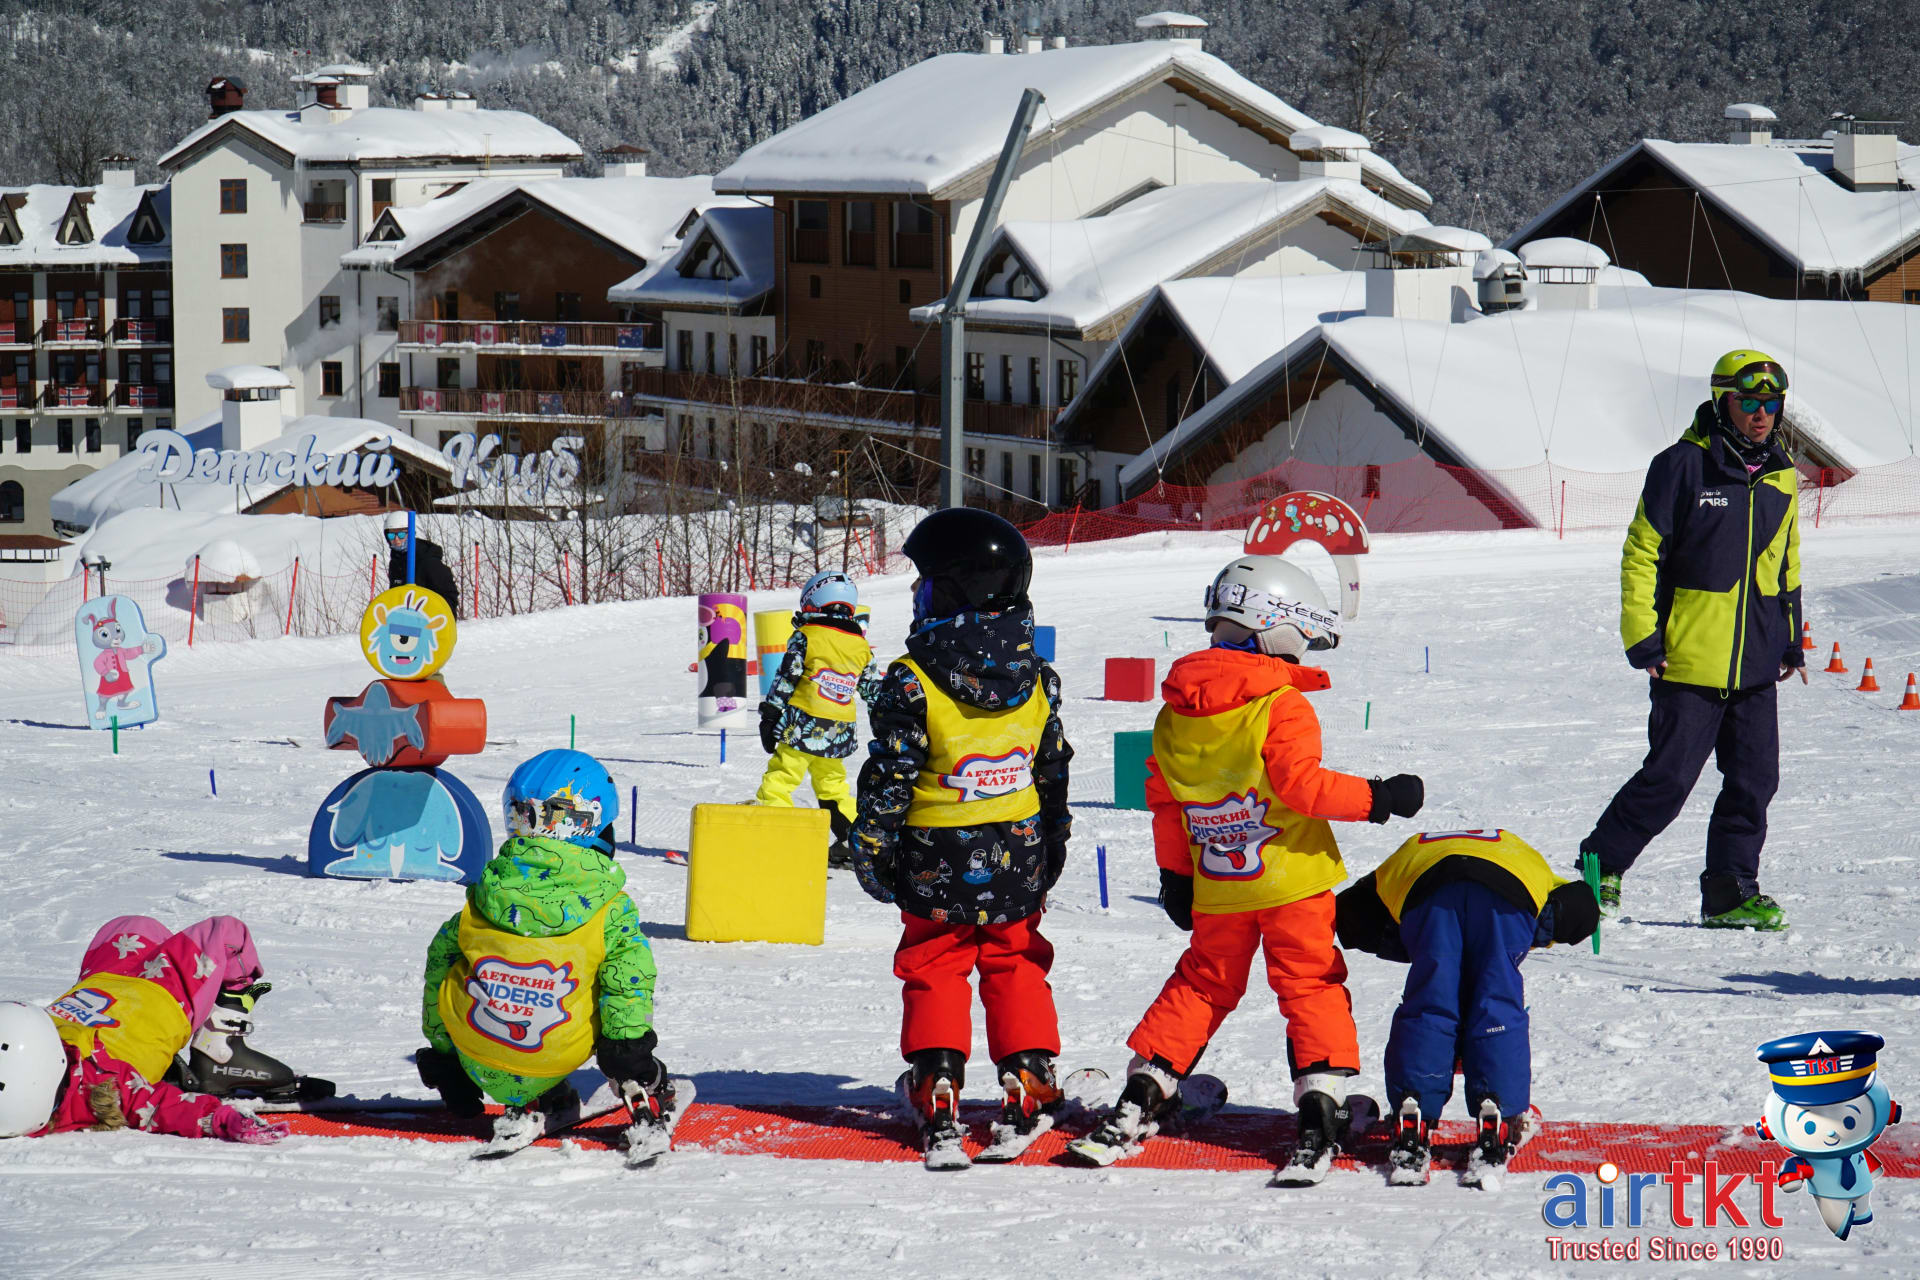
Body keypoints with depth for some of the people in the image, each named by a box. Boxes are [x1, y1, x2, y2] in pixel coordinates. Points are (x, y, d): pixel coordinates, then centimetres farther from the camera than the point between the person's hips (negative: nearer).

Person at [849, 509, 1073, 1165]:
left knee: (934, 971, 9)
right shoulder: (1036, 679, -2)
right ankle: (1031, 1084, 16)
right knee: (1015, 966, 18)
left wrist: (871, 849, -1)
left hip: (938, 864, -4)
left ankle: (938, 1095, 2)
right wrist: (1052, 852, 20)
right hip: (1018, 861, 4)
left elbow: (888, 780, -14)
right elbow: (1055, 773, 8)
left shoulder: (911, 682, -17)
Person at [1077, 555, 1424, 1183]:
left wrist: (1174, 872, 18)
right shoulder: (1282, 707, -16)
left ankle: (1145, 1090, 15)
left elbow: (1164, 801, 9)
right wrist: (1378, 797, -12)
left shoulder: (1175, 712, 3)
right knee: (1310, 984, 2)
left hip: (1216, 889, 5)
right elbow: (1302, 785, -21)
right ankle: (1320, 1106, -8)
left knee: (1203, 983, 19)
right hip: (1293, 880, -5)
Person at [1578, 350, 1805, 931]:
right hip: (1689, 661, -6)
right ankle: (1601, 866, 10)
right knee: (1669, 777, -6)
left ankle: (1730, 892, 13)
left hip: (1755, 665, 6)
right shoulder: (1683, 466, -8)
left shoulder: (1781, 477, 12)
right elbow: (1641, 553, -6)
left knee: (1754, 778, 2)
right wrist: (1641, 637, -10)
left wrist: (1790, 640, 20)